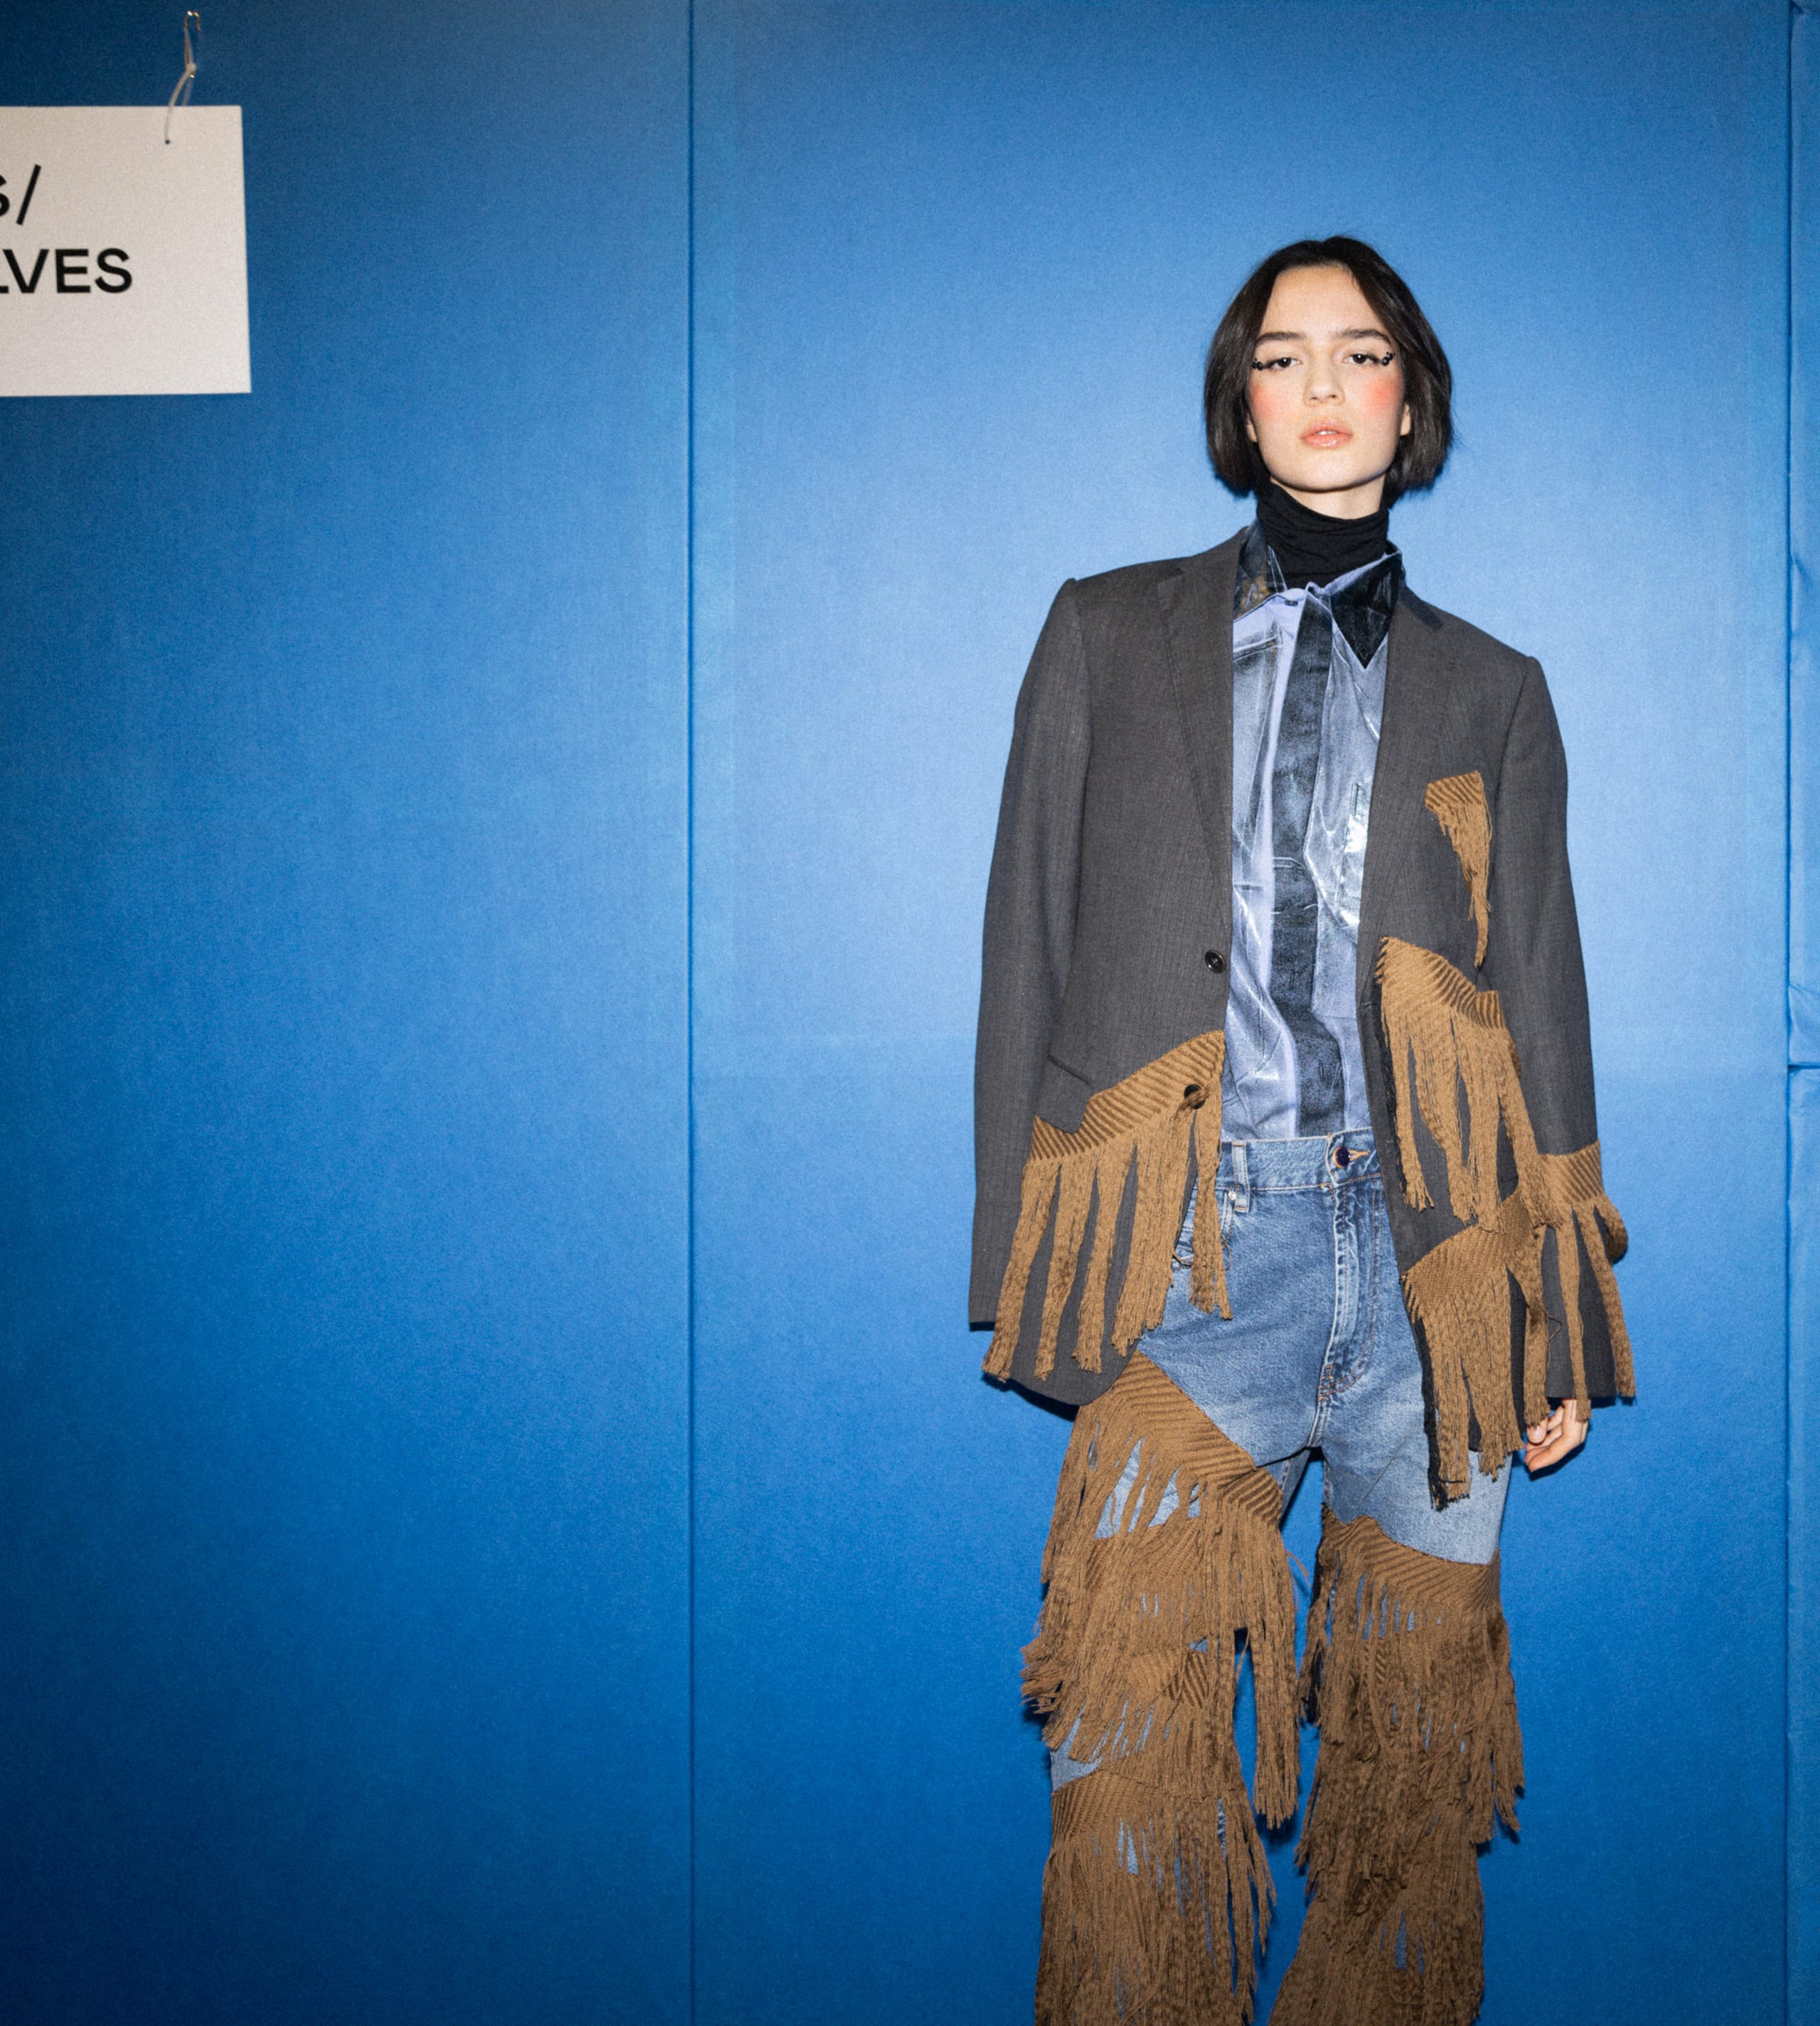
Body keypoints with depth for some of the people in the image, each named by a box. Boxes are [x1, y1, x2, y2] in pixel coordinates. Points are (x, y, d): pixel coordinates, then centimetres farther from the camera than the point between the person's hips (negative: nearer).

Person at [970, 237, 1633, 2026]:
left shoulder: (1489, 693, 15)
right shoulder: (1108, 634, 13)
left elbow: (1541, 1003, 14)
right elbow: (1030, 945, 9)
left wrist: (1566, 1321, 9)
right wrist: (1023, 1260, 3)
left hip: (1431, 1243, 2)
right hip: (1204, 1242, -1)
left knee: (1419, 1708, 7)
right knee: (1134, 1711, -14)